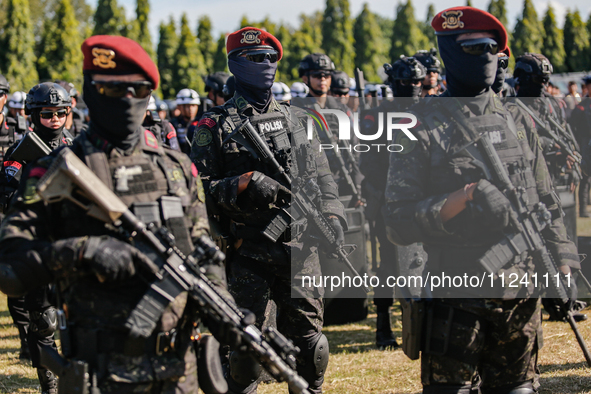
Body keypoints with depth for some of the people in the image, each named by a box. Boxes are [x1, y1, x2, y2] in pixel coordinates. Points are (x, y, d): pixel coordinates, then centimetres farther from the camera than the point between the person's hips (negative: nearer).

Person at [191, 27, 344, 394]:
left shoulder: (294, 118, 14)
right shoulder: (216, 125, 0)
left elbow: (322, 175, 16)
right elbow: (200, 189, -6)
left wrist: (331, 213, -1)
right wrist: (246, 185, -20)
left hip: (299, 249, 4)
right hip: (247, 253, -4)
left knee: (309, 340, 6)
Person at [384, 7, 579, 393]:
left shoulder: (519, 121, 11)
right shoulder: (422, 127, -3)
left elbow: (546, 201, 17)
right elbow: (398, 223, -8)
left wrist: (562, 262, 7)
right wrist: (454, 204, -20)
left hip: (521, 291, 4)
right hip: (455, 293, -4)